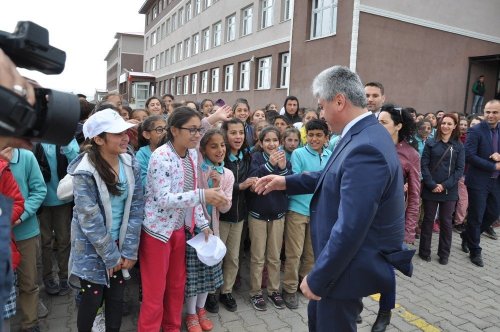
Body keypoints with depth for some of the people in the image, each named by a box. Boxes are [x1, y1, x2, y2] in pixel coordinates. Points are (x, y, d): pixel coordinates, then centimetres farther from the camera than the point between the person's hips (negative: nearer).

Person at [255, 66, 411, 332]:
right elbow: (333, 177, 15)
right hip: (342, 256, 9)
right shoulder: (363, 134, 2)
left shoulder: (365, 149, -31)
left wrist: (317, 278, -20)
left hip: (349, 266, -9)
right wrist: (286, 182, 11)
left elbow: (350, 229, -31)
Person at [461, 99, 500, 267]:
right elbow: (469, 155, -18)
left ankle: (467, 236, 35)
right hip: (479, 181, -6)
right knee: (476, 216, 3)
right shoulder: (475, 131, -10)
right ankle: (475, 251, 20)